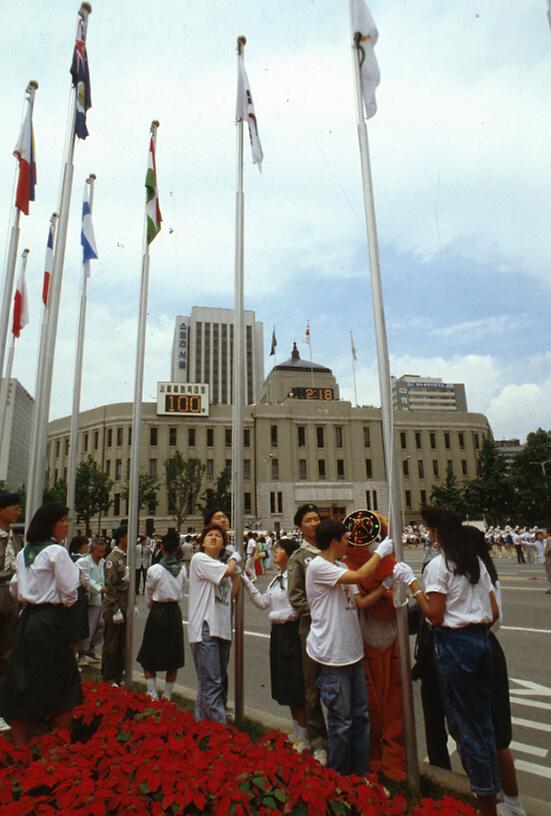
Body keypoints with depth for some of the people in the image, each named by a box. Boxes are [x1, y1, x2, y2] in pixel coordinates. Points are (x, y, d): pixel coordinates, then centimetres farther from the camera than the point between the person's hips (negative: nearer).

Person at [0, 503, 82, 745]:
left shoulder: (23, 552, 9)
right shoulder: (56, 551, -15)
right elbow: (69, 591, -15)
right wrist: (66, 602, 5)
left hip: (27, 618, 8)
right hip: (50, 619, -8)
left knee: (24, 680, 14)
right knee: (62, 681, 5)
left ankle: (20, 745, 24)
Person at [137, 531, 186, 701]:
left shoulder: (154, 570, -15)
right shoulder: (182, 569, -5)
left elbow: (148, 599, -2)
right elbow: (181, 593, 6)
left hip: (157, 612, -3)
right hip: (176, 612, 4)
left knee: (149, 657, 13)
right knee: (173, 656, 15)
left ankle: (153, 695, 12)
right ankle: (167, 695, 23)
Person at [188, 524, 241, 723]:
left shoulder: (222, 566, 18)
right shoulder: (199, 559, -7)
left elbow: (232, 593, 13)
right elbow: (227, 571, -18)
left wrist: (237, 569, 9)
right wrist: (235, 558, 2)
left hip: (222, 628, 8)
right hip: (204, 628, -8)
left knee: (207, 684, 17)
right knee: (212, 684, -8)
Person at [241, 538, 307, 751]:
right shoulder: (276, 579, 12)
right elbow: (263, 602, 10)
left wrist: (277, 616, -12)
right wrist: (246, 582, 6)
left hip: (292, 632, -9)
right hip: (278, 632, 9)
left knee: (296, 686, 1)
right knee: (286, 686, 17)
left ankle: (303, 737, 15)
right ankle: (296, 733, 31)